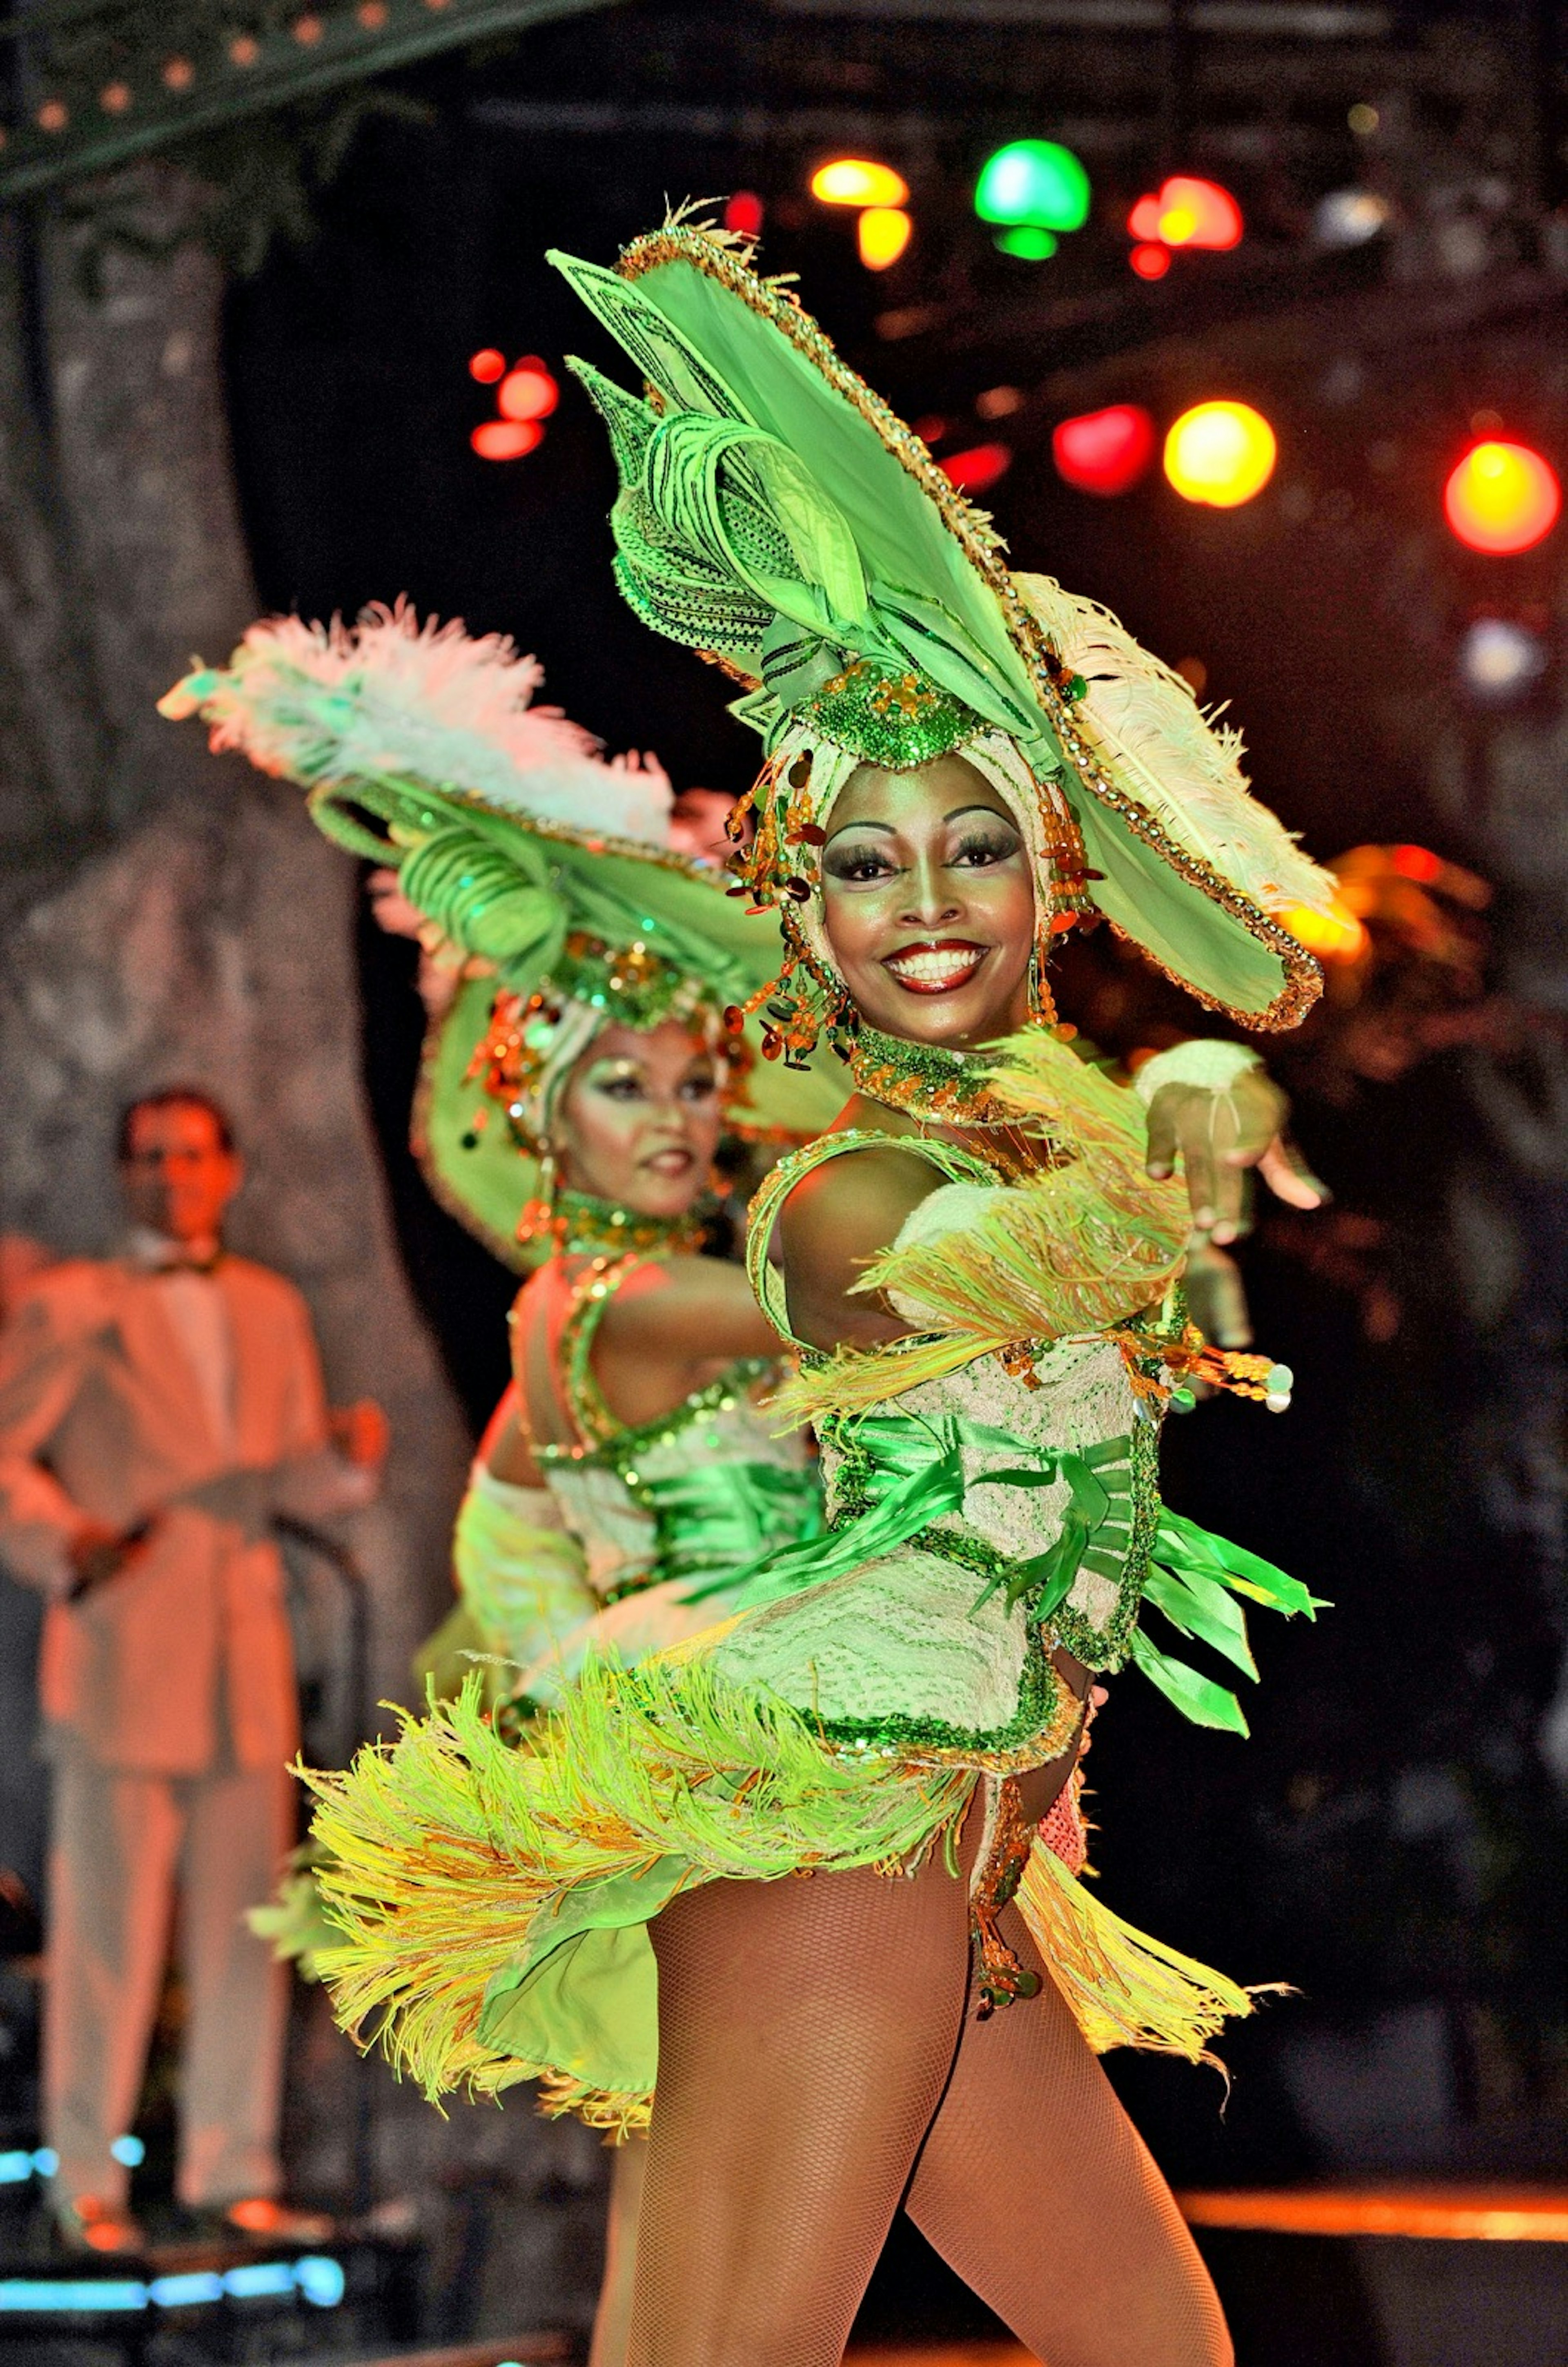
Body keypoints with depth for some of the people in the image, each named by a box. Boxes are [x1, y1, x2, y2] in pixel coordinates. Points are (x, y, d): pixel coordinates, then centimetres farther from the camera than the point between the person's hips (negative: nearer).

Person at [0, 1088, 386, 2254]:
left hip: (246, 1661, 5)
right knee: (110, 1926, -5)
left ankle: (234, 2172, 15)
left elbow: (295, 1481, 16)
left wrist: (346, 1460, -6)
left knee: (244, 1922, 6)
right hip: (122, 1660, -4)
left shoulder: (272, 1310, 16)